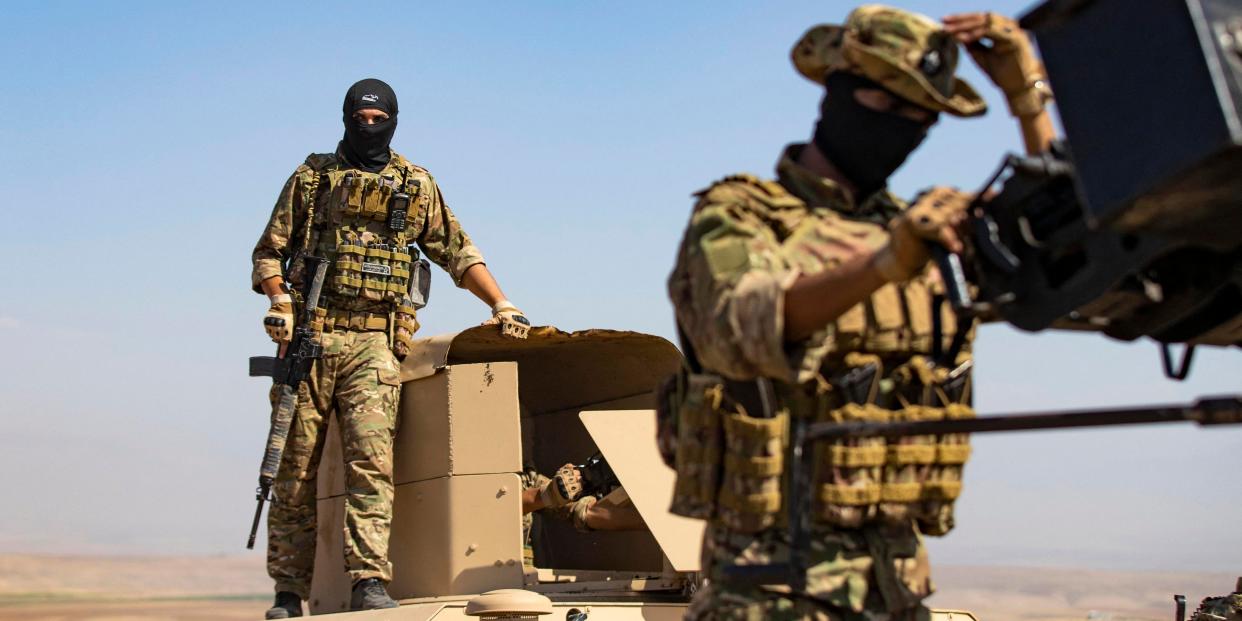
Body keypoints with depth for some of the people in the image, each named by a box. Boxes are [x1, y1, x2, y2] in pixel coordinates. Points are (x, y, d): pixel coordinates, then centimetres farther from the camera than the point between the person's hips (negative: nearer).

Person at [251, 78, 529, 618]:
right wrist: (279, 300, -5)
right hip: (310, 336, 1)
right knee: (295, 469, 2)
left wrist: (500, 303, 5)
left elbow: (457, 252, 16)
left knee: (371, 461, -15)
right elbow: (269, 250, 13)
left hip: (374, 343, -1)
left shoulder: (416, 185, 13)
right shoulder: (311, 177, 12)